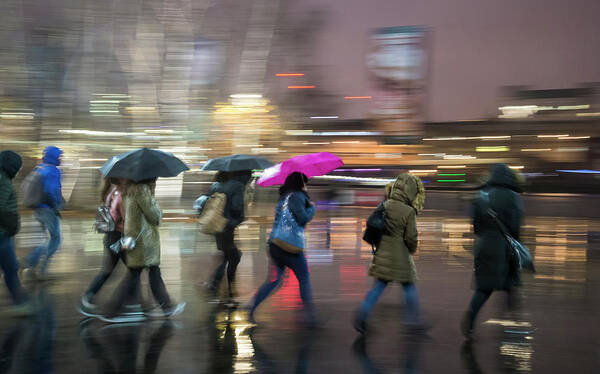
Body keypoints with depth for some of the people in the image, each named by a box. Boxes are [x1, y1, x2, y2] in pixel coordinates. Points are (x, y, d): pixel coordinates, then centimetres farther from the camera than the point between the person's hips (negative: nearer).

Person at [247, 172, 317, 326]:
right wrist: (312, 207, 0)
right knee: (304, 279, 7)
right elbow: (303, 217, -19)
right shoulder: (297, 196, -9)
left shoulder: (284, 196, 17)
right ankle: (310, 316, 10)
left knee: (273, 279, 12)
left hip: (274, 244, 8)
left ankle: (252, 306, -1)